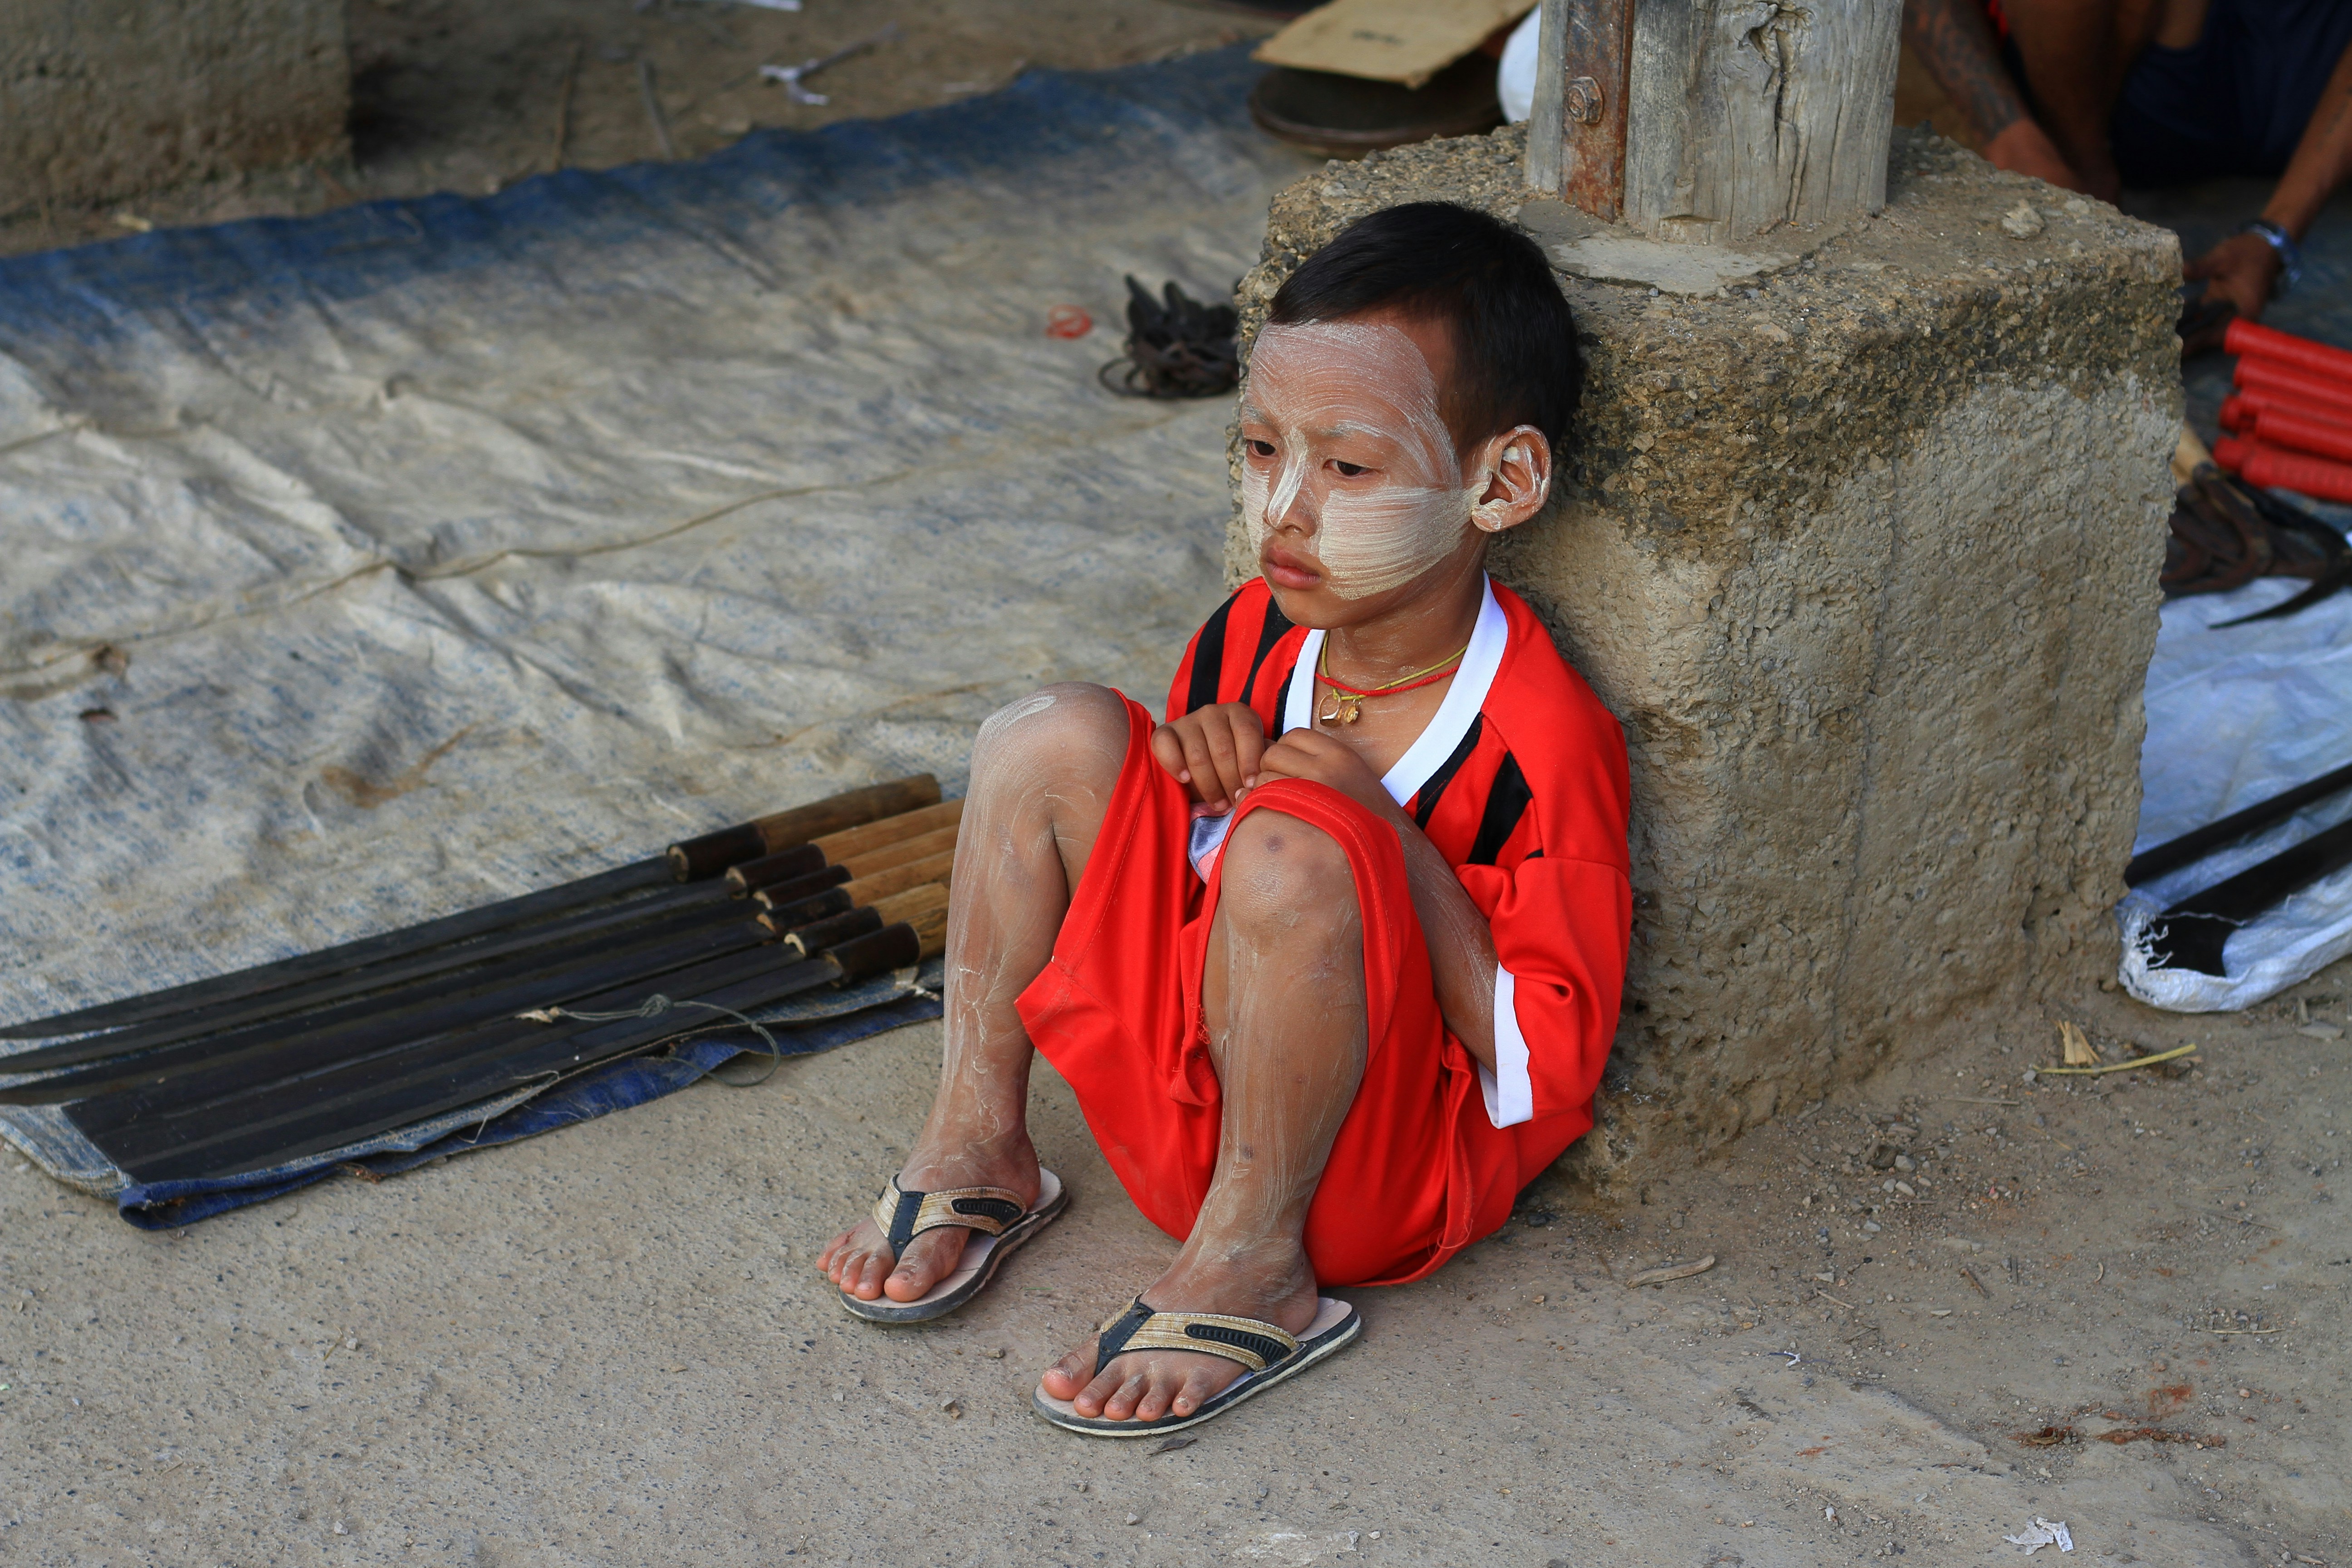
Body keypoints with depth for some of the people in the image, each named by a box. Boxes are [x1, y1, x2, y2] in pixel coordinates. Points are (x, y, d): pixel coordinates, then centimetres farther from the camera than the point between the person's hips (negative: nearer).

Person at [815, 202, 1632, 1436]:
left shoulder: (1543, 743, -20)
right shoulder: (1253, 637, -1)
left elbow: (1542, 1067, -19)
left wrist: (1394, 839, -25)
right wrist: (1200, 767, -8)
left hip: (1378, 1171, -6)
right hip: (1183, 1086, 7)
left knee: (1291, 850, -35)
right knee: (1054, 735, -6)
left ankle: (1251, 1268, -18)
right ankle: (976, 1149, 2)